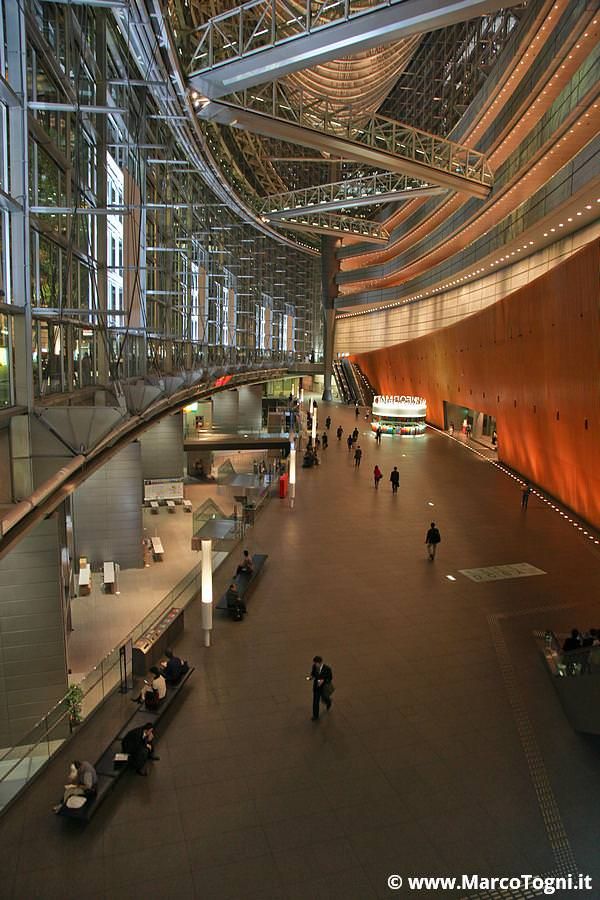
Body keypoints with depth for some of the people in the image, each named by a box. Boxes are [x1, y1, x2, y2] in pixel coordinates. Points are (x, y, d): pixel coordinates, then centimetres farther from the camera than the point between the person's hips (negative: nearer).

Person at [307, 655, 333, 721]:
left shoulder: (327, 668, -29)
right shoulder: (314, 666, -19)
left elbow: (330, 678, -16)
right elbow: (312, 673, -1)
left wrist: (323, 680, -33)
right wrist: (310, 677, -24)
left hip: (324, 687, -2)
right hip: (316, 686, 2)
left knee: (324, 699, 22)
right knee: (315, 701, 6)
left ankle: (328, 702, 59)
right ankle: (315, 716, 24)